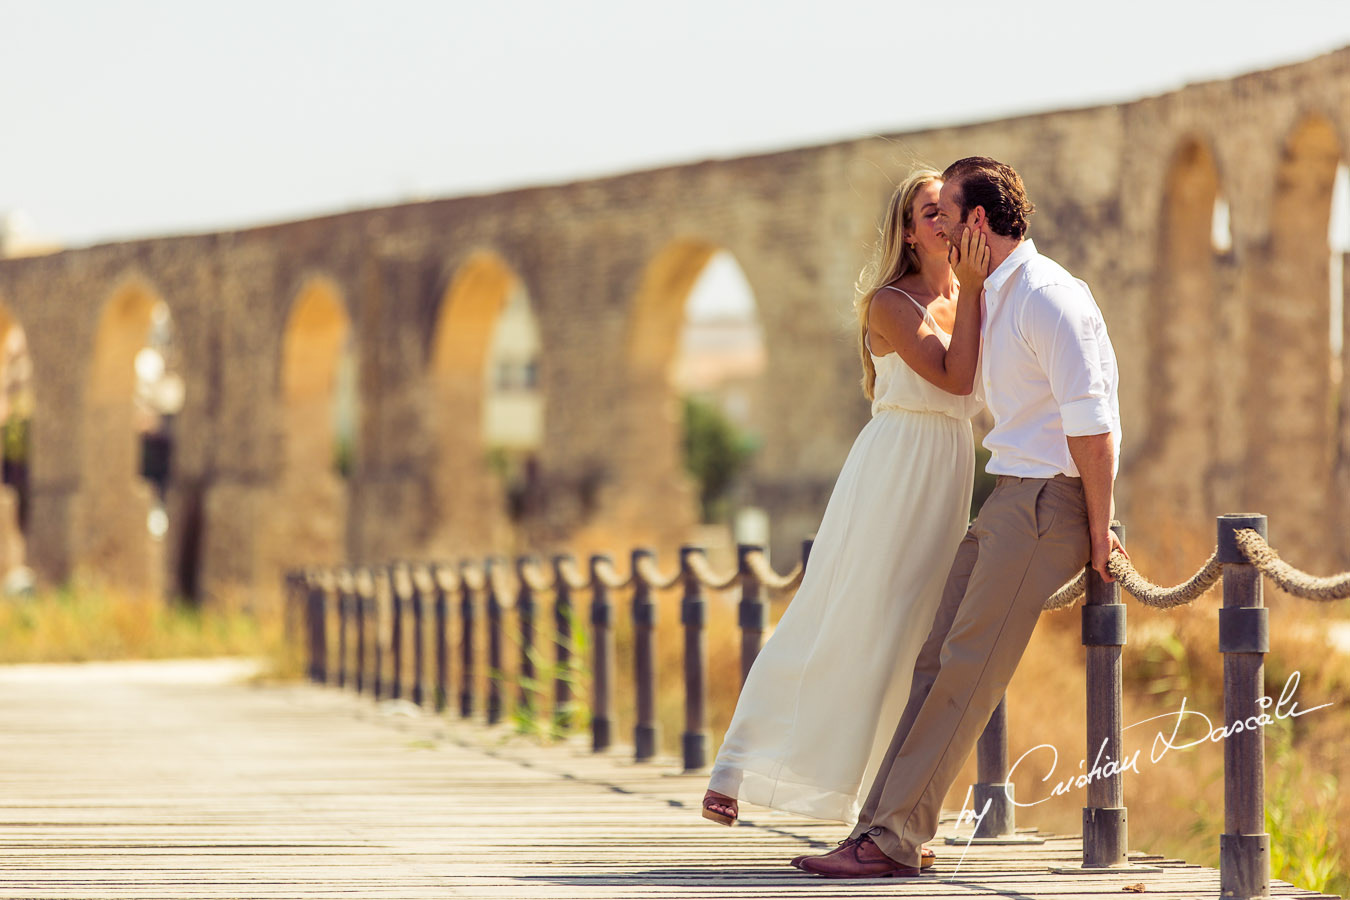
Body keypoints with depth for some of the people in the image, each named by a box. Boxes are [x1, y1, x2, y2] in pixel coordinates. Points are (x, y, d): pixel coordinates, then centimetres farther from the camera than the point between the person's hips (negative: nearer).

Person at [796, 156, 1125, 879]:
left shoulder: (1047, 297, -16)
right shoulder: (996, 296, 16)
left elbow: (1093, 423, -18)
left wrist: (1100, 532, -16)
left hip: (1048, 498, -10)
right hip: (1007, 495, 10)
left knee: (967, 670, -11)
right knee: (939, 663, 4)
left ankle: (895, 838, -11)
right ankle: (883, 830, 2)